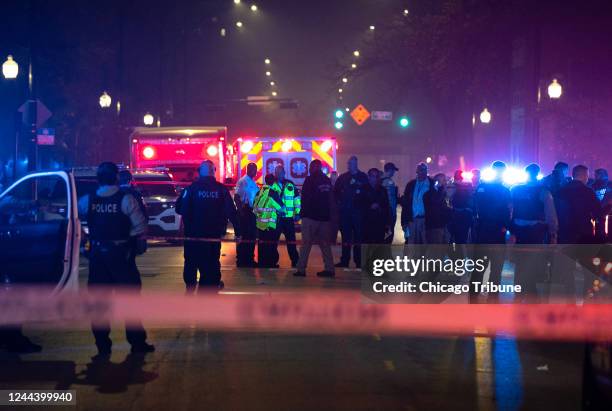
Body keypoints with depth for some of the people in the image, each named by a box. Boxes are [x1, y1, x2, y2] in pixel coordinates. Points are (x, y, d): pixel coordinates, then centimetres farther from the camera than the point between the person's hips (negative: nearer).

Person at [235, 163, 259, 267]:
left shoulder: (253, 183, 13)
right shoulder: (242, 181, -10)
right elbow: (236, 197, -15)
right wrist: (241, 210, -20)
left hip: (252, 211, 8)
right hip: (245, 211, -8)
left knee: (252, 236, 11)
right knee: (243, 236, -2)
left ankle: (249, 259, 20)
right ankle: (241, 260, 5)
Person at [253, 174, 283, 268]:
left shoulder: (259, 192, 7)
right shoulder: (273, 193, -11)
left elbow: (254, 207, 10)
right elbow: (280, 207, -3)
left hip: (260, 223, 6)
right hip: (270, 224, -6)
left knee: (262, 243, 13)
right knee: (271, 244, 1)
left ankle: (262, 262, 18)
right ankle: (270, 263, 3)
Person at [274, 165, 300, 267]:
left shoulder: (291, 185, 6)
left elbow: (297, 200, 8)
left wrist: (297, 213, 1)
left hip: (288, 217, 0)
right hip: (275, 217, 0)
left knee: (291, 240, 2)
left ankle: (295, 260, 8)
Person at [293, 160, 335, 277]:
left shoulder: (310, 180, -9)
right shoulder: (327, 180, 9)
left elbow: (305, 198, -10)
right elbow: (331, 198, 14)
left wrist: (303, 212, 0)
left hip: (310, 216, -6)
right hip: (325, 217, 6)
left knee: (306, 243, -3)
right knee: (325, 243, 10)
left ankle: (301, 269, -5)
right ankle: (329, 269, 7)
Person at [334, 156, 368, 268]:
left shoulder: (363, 177, 3)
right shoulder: (343, 177, 12)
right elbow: (336, 191, 13)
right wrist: (338, 202, 3)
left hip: (357, 211, -3)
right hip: (345, 211, 3)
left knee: (358, 236, -2)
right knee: (345, 236, 5)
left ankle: (358, 261, 2)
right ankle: (344, 260, 10)